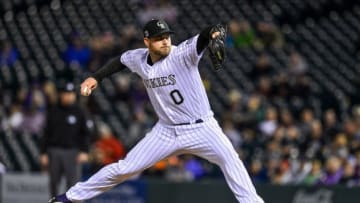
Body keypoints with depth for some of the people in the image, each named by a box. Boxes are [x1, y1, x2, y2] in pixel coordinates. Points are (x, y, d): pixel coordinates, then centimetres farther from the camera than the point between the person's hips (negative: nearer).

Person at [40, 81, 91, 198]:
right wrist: (43, 153, 4)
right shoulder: (53, 112, 10)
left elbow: (85, 134, 5)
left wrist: (84, 152, -7)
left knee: (73, 182, -11)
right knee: (54, 182, 5)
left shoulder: (79, 112, 6)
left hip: (73, 152, -2)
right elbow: (46, 134, 11)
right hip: (54, 152, 2)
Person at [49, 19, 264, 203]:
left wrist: (213, 32, -61)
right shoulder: (139, 59, -3)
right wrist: (95, 77, 12)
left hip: (201, 128, -4)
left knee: (229, 157, -31)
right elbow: (120, 60, 21)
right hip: (167, 131, 4)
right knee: (125, 168, 5)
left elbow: (201, 39, -39)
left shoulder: (182, 53, -18)